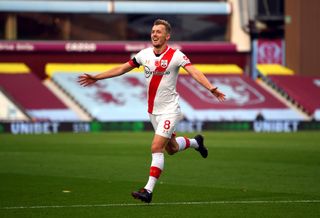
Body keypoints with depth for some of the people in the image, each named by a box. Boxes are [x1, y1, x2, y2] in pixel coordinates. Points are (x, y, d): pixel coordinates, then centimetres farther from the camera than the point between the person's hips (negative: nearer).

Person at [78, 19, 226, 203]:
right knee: (171, 148, 18)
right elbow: (122, 69, 12)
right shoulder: (145, 54, 3)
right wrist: (96, 77, 12)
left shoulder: (176, 55, -14)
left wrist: (211, 88, -43)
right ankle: (196, 142, 49)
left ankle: (148, 190, -13)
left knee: (156, 147, -16)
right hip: (153, 111, 6)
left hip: (169, 110, -6)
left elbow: (194, 72, -27)